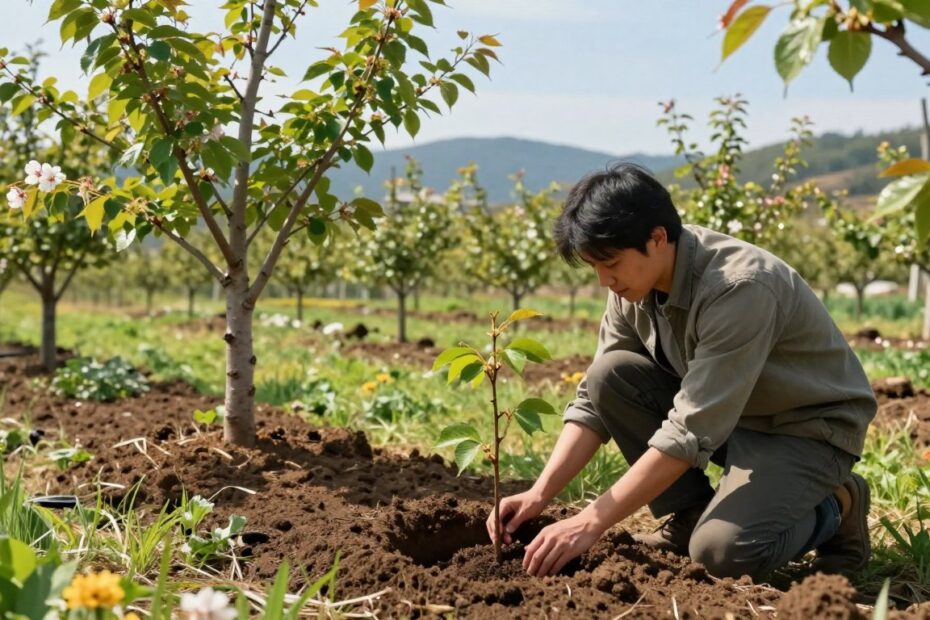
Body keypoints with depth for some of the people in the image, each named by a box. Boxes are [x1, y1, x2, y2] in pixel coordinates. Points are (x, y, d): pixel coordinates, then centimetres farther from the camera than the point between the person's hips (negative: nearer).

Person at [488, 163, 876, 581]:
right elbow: (595, 398, -4)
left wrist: (591, 523, -33)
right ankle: (690, 515, 1)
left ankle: (832, 509, 1)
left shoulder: (740, 288, -32)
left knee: (723, 550, -29)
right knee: (610, 376, -14)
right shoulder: (636, 281, -9)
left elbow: (691, 434, -35)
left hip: (806, 425, -7)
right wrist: (540, 494, -17)